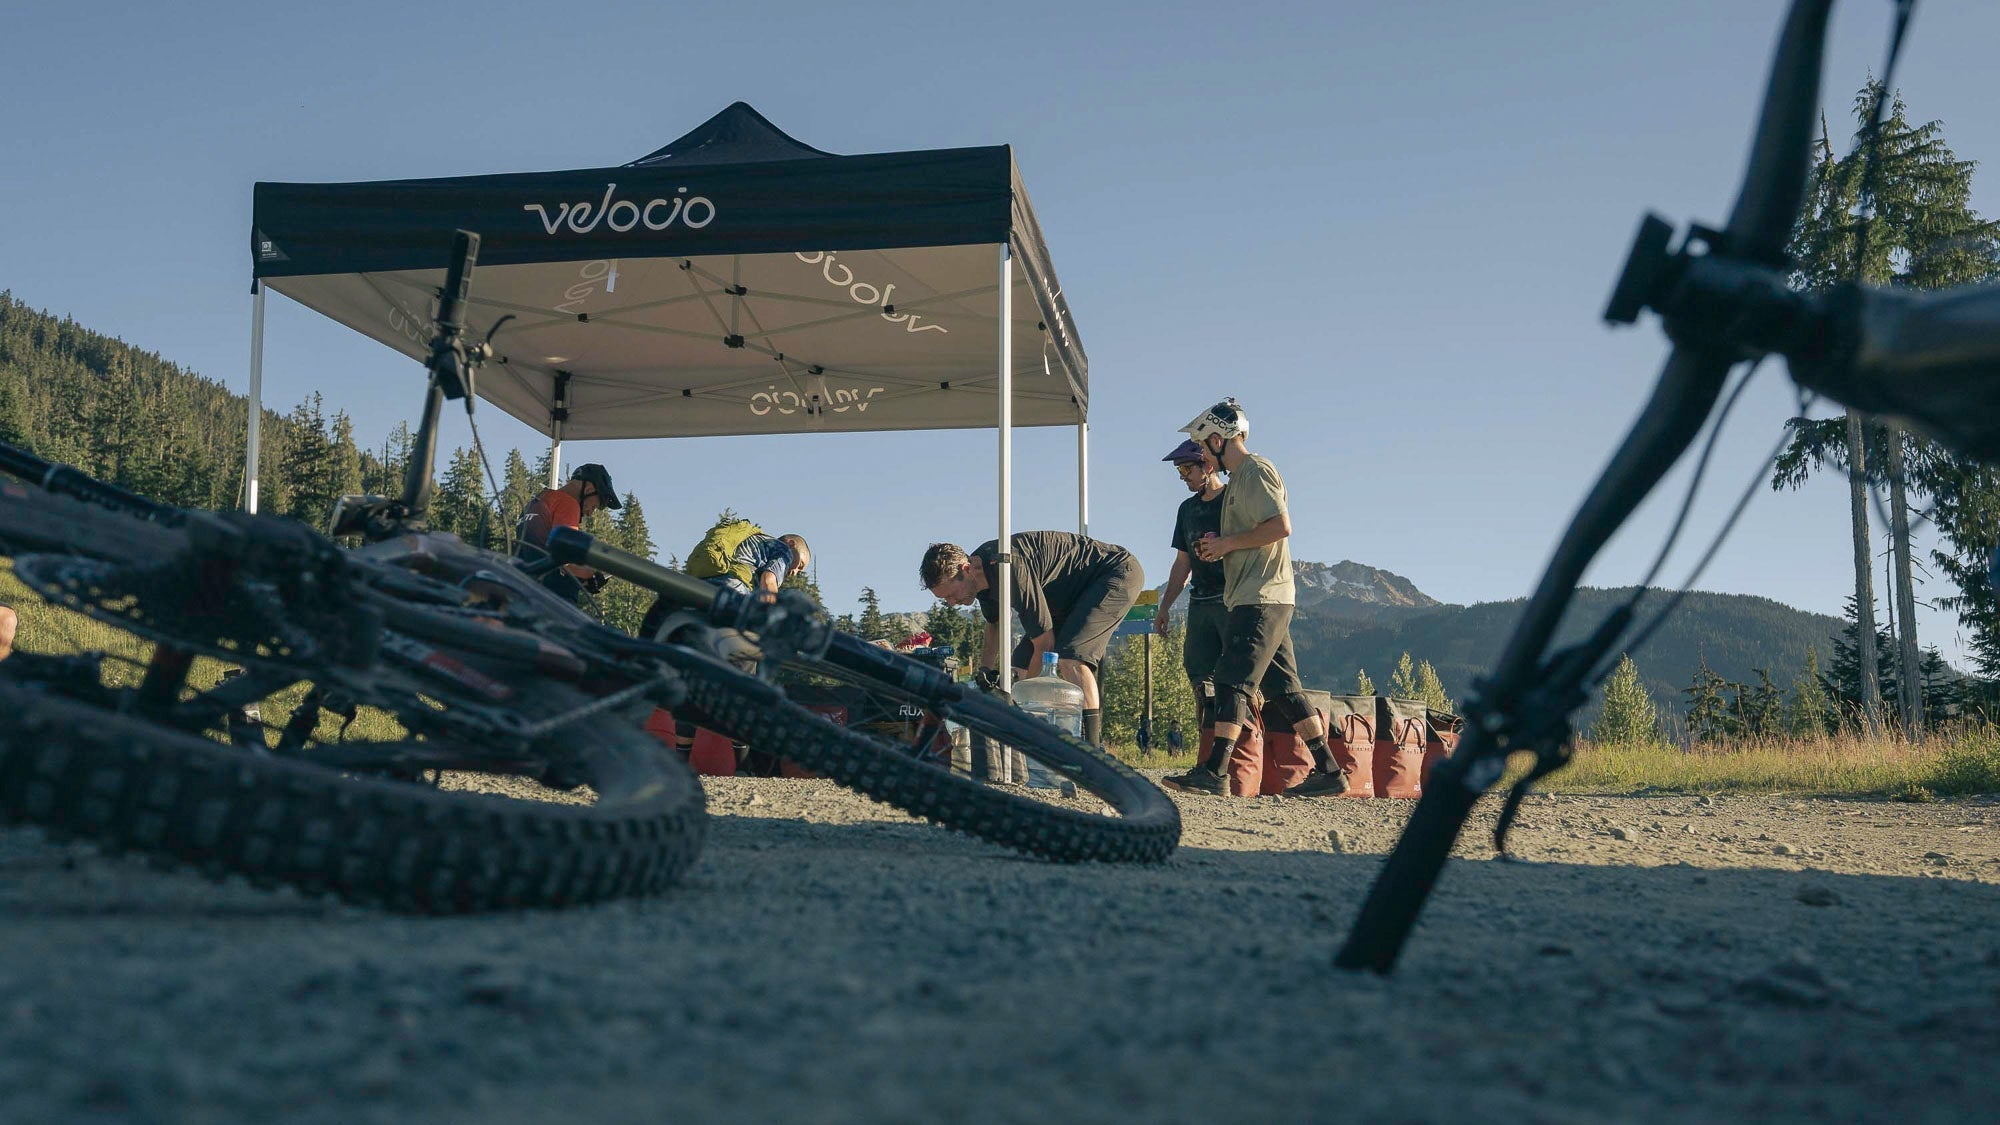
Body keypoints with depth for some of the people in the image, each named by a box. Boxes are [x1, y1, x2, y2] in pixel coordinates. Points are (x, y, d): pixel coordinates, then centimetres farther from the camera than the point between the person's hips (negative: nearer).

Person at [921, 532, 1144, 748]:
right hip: (1073, 594, 10)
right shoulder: (981, 575, -5)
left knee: (1069, 658, -30)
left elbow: (1044, 643, -28)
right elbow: (994, 623, 18)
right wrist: (985, 670, 5)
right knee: (1022, 665, 0)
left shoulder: (1009, 568, -34)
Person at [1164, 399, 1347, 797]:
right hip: (1257, 599, 10)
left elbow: (1281, 526, -19)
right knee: (1283, 688, 9)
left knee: (1233, 681, -15)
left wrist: (1229, 542, -12)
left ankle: (1214, 772, -19)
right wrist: (1219, 546, 11)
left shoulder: (1256, 471, -8)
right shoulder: (1239, 478, 23)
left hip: (1261, 599, -10)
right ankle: (1328, 771, 11)